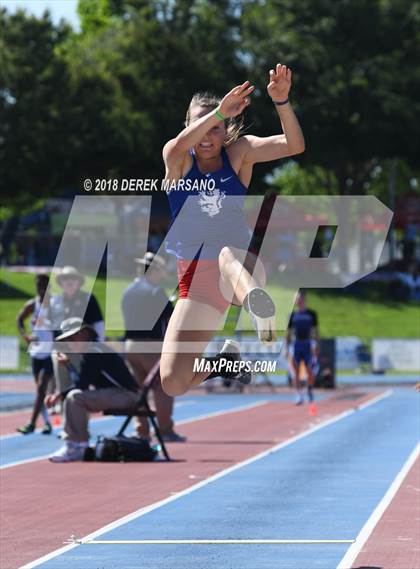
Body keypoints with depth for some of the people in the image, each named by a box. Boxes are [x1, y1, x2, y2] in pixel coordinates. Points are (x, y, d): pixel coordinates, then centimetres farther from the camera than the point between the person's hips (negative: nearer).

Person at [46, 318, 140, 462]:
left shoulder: (93, 352, -16)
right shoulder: (89, 351, 16)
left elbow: (81, 384, -19)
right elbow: (81, 385, 20)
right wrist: (59, 395, 10)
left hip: (126, 395, -11)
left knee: (75, 397, -24)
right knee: (70, 397, 17)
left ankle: (78, 447, -16)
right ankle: (70, 442, 11)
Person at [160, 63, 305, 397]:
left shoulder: (239, 153, 4)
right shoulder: (178, 160, 1)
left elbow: (294, 145, -11)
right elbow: (177, 147, -25)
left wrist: (282, 101, -28)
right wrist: (220, 111, -40)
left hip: (242, 269, -2)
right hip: (196, 279, 2)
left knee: (229, 255, -41)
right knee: (173, 384, -8)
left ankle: (259, 305, -75)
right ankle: (225, 361, 24)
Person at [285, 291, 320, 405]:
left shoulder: (311, 314, 6)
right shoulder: (292, 315, 9)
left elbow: (316, 331, 7)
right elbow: (288, 332, 11)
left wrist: (317, 346, 0)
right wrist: (287, 348, 5)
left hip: (307, 344, -1)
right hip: (296, 344, 1)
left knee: (310, 371, -2)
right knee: (296, 371, -5)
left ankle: (310, 390, 19)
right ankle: (298, 395, -3)